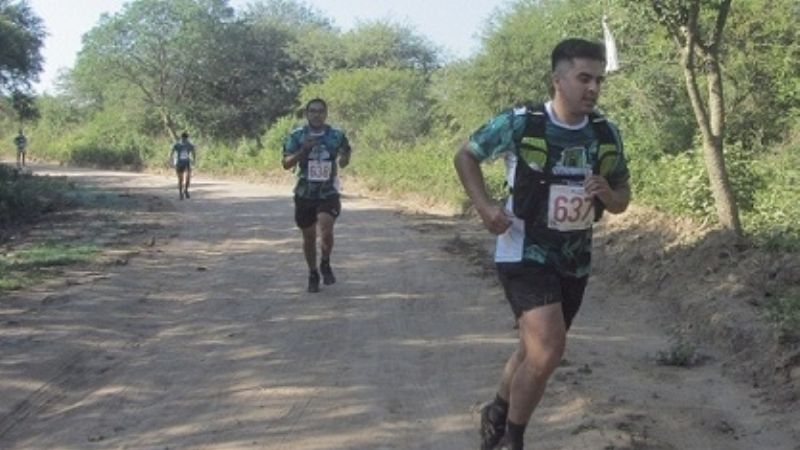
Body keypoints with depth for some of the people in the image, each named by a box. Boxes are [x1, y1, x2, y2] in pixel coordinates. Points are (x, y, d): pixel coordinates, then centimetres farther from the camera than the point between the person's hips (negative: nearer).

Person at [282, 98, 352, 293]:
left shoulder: (337, 135, -1)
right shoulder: (297, 136, -2)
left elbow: (345, 158, 15)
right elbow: (287, 164, -6)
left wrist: (344, 159, -8)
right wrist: (303, 150, -21)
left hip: (329, 193, -1)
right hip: (304, 194, 1)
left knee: (326, 229, -21)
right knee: (309, 236, 8)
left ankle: (325, 264, 6)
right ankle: (313, 274, 28)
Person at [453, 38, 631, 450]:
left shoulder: (606, 134, -1)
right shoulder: (520, 123, -15)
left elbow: (621, 200, 9)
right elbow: (465, 156, -1)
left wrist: (608, 195, -15)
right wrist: (484, 206, -15)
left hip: (575, 261, 6)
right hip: (525, 253, -6)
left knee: (537, 351, 18)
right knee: (549, 350, -21)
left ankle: (497, 414, 45)